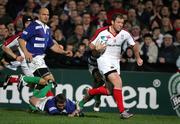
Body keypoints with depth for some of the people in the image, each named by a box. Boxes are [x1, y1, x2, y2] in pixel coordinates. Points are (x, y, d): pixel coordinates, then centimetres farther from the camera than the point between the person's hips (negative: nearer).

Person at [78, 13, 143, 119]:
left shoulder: (124, 34, 0)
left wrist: (138, 58, 19)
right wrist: (96, 48, -18)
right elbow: (91, 45, 2)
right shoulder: (102, 32, -9)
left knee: (109, 91, -1)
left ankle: (89, 92, 27)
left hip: (116, 62, 5)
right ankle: (122, 111, -25)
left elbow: (134, 45, 17)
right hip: (104, 59, -5)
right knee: (118, 82, -25)